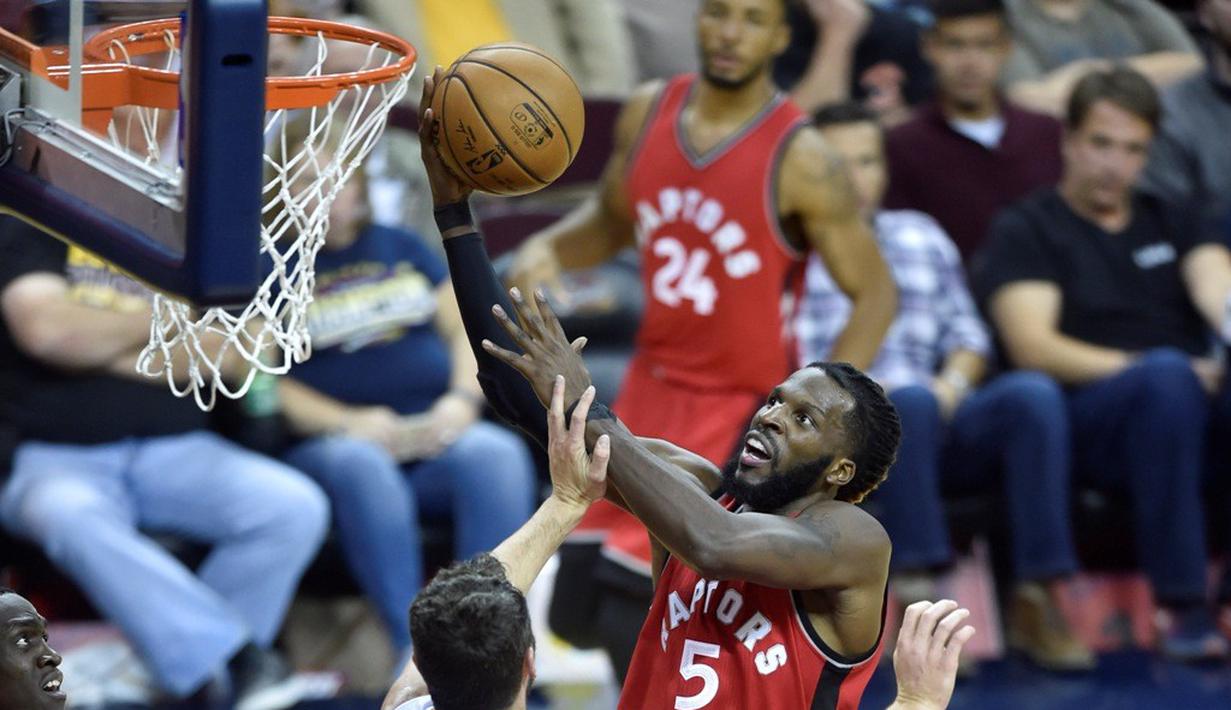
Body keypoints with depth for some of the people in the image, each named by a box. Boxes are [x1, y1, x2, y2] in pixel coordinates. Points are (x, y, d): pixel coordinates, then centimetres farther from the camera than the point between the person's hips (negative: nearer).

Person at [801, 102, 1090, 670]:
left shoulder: (921, 236, 26)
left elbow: (967, 332, 21)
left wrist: (954, 382, -1)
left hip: (935, 429, 5)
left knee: (1033, 393, -26)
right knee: (911, 402, -39)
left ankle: (1035, 600, -28)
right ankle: (917, 597, -42)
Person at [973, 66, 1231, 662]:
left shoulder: (1169, 221, 27)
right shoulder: (1026, 230, 12)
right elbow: (1033, 347, -4)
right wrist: (1143, 369, -17)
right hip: (1087, 417, -4)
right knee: (1167, 375, -38)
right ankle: (1182, 607, -36)